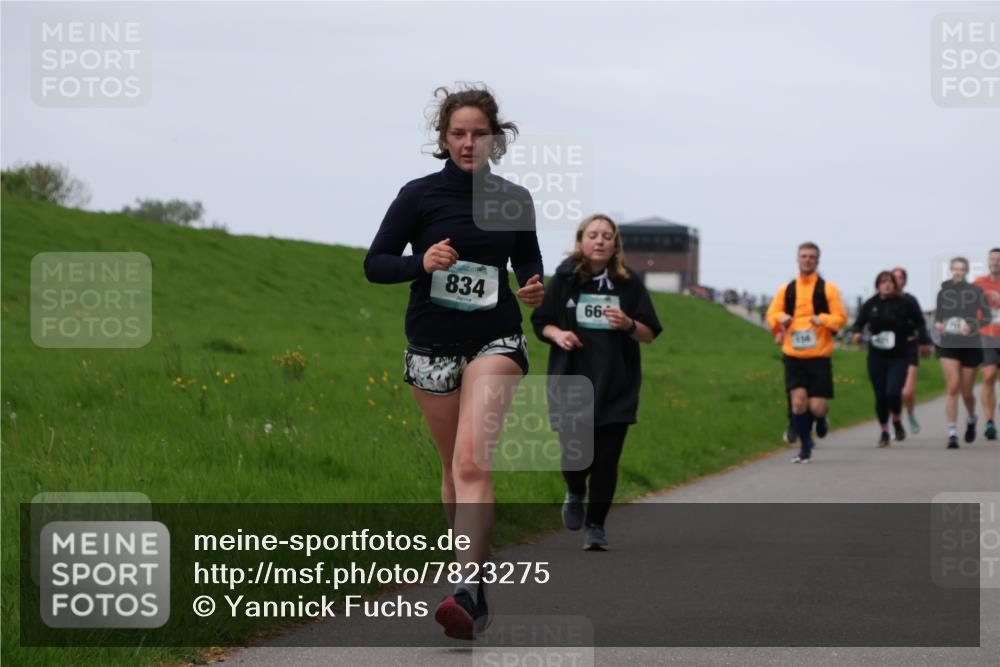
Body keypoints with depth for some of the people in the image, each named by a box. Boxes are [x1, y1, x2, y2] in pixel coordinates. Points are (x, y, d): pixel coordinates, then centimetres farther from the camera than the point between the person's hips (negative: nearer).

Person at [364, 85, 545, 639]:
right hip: (432, 346, 1)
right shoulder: (419, 195, -2)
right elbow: (374, 264, 0)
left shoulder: (514, 200, 4)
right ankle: (474, 571, 27)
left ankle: (468, 590, -28)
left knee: (471, 462, -19)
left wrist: (534, 288, -3)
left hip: (495, 341, -1)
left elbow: (528, 261, 20)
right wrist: (421, 263, -19)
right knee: (453, 467, 11)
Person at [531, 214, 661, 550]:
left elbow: (649, 333, 4)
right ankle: (575, 493, 27)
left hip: (616, 387, 1)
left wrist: (628, 325, -17)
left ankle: (596, 526, 18)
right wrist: (557, 334, -12)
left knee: (606, 461, -1)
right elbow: (541, 322, 9)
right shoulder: (565, 279, 1)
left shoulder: (629, 282, 2)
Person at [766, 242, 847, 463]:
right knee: (798, 401, -11)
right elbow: (771, 314, 12)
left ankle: (821, 418, 32)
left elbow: (841, 317, -2)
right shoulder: (787, 290, 9)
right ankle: (805, 448, 5)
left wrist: (823, 319, -21)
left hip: (819, 356, -2)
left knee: (817, 407, -6)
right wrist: (780, 318, -11)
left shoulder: (828, 289, 2)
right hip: (793, 356, 2)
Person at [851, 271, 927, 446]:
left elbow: (919, 322, 10)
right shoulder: (870, 305, 2)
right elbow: (858, 323, 7)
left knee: (893, 392, -18)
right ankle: (883, 431, 22)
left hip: (899, 357, -2)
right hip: (876, 357, 2)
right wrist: (856, 333, -12)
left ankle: (897, 422, 11)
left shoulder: (904, 303, -3)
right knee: (880, 396, 4)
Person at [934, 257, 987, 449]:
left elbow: (985, 318, -4)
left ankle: (971, 419, 40)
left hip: (970, 346, -1)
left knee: (966, 392, 7)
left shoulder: (976, 291, -2)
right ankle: (952, 433, -12)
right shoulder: (943, 292, 6)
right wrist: (937, 324, -5)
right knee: (953, 387, -14)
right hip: (948, 346, 1)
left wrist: (971, 326, -22)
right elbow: (937, 316, 17)